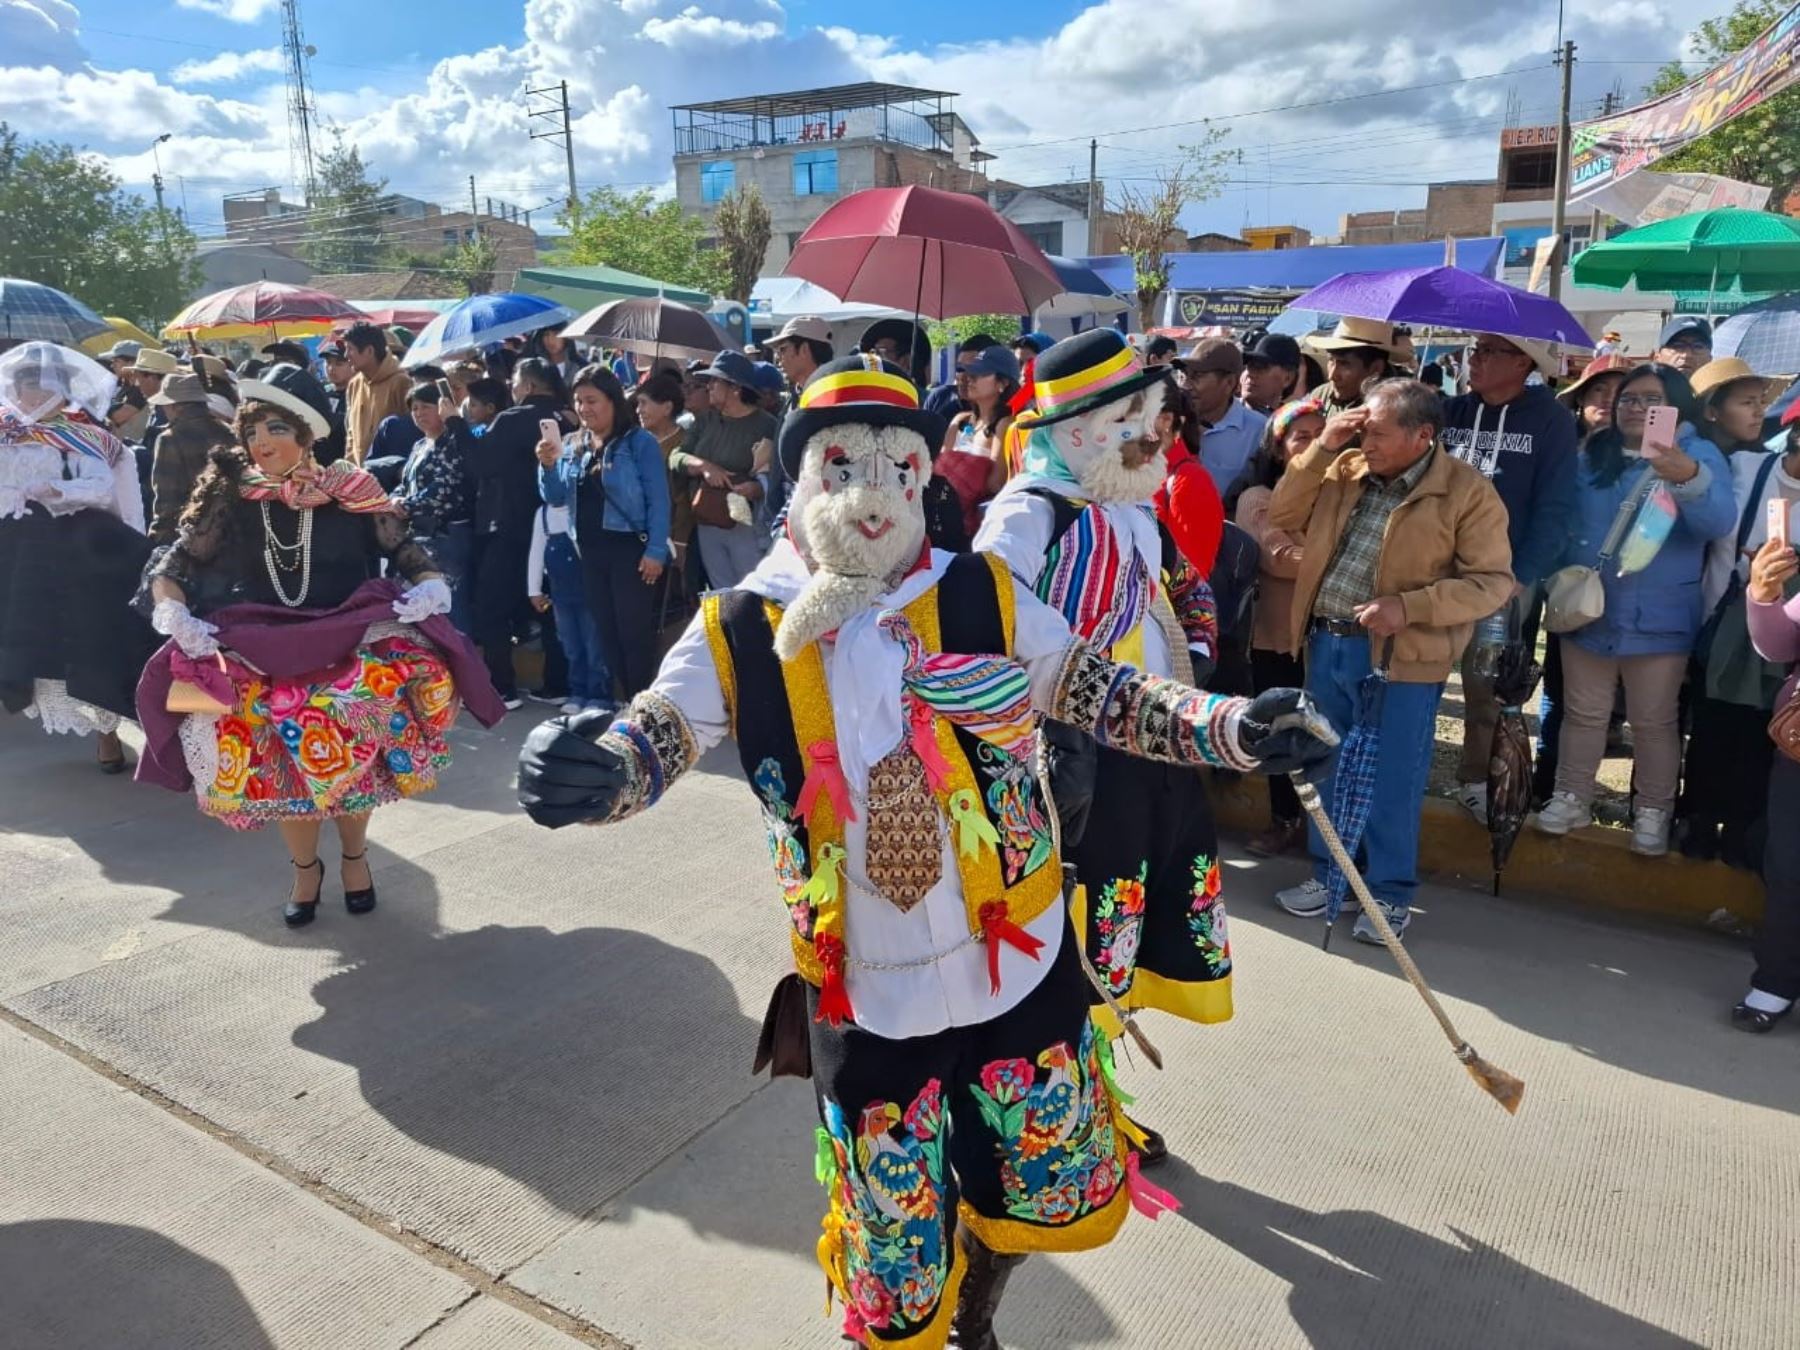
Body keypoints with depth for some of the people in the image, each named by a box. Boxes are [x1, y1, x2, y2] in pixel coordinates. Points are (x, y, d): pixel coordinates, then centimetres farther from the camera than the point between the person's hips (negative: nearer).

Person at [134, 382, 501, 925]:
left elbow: (407, 554, 2)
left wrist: (429, 590, -17)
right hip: (262, 648, 2)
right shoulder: (230, 499, 3)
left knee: (353, 737, -21)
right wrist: (174, 615, -12)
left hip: (349, 640, -1)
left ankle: (355, 854, 8)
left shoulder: (351, 493, -1)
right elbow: (170, 566, 6)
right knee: (278, 742, -17)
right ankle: (305, 865, 10)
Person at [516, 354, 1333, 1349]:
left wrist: (1232, 729, -15)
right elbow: (653, 739, -13)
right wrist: (592, 768, -37)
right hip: (864, 995, -2)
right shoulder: (742, 631, -8)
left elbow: (1102, 694, 0)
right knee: (895, 1239, 16)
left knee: (1040, 1184, 23)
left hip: (1020, 964, 2)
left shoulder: (984, 596, -5)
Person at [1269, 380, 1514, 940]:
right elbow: (1283, 518, 7)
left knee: (1391, 778, 4)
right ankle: (1328, 871, 32)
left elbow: (1493, 582, -10)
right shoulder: (1344, 471, 6)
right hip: (1327, 643, 5)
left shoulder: (1468, 492, -9)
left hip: (1402, 656, -5)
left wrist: (1409, 607, -22)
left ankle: (1390, 892, 21)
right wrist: (1322, 448, -3)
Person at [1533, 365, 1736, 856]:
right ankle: (1570, 798, 25)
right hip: (1587, 612, 4)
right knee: (1582, 713, 13)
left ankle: (1653, 811, 20)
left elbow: (1719, 522, -23)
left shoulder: (1700, 455, -6)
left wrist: (1689, 479, -41)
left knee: (1654, 721, 6)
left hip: (1658, 620, -3)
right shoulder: (1592, 457, 7)